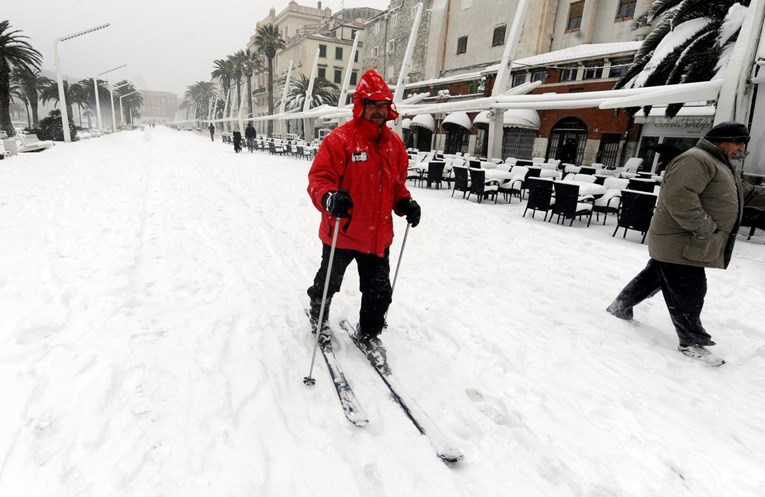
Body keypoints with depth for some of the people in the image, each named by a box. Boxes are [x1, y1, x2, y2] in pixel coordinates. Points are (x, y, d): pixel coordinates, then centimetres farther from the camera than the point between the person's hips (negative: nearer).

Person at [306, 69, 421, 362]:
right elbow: (319, 177, -18)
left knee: (379, 291, 12)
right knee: (329, 282, 19)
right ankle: (318, 316, 50)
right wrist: (329, 198, -38)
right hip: (342, 232, -4)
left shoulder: (394, 143, 5)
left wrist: (405, 203, -2)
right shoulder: (340, 139, -15)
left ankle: (369, 333, 36)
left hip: (378, 235, 5)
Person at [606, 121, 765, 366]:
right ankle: (692, 341, 12)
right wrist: (704, 229, -25)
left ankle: (620, 306, 33)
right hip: (680, 244, -11)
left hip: (682, 244, 11)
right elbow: (678, 197, -30)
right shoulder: (696, 160, -16)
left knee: (653, 278, 19)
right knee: (687, 295, -1)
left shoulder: (720, 166, 22)